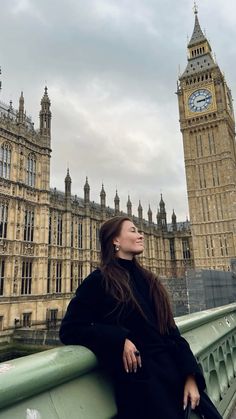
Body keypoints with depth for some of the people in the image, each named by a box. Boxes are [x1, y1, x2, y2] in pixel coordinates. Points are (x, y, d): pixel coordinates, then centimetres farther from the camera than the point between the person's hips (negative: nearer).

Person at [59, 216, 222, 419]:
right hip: (141, 381, -5)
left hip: (176, 373, 6)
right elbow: (69, 329, -10)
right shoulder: (99, 280, -8)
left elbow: (171, 332, 7)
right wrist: (119, 340, -21)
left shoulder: (147, 279, 10)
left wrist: (191, 376, -5)